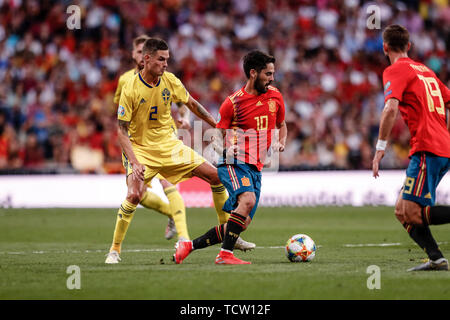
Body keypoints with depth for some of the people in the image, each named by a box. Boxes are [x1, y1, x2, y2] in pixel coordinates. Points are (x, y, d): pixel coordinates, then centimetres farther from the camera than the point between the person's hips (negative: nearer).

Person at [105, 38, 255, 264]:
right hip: (141, 148, -5)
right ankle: (114, 250, -12)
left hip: (170, 145, 5)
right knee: (135, 194, -28)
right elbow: (122, 130, -16)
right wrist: (134, 162, -27)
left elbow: (192, 104, 13)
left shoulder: (170, 81, -5)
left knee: (215, 175, 0)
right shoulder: (130, 89, -18)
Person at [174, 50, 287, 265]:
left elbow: (281, 126, 27)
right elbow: (217, 136, 3)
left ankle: (188, 246, 12)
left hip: (256, 168, 6)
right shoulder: (233, 102, -5)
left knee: (242, 224, 0)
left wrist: (280, 143, 5)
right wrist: (225, 149, -19)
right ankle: (225, 255, -30)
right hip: (234, 163, -6)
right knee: (247, 199, -33)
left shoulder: (275, 96, 10)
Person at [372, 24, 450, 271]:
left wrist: (380, 147, -17)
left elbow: (391, 108, -18)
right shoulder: (425, 70, 23)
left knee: (412, 213, -13)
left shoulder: (395, 71, -3)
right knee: (402, 211, 8)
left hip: (427, 149, -9)